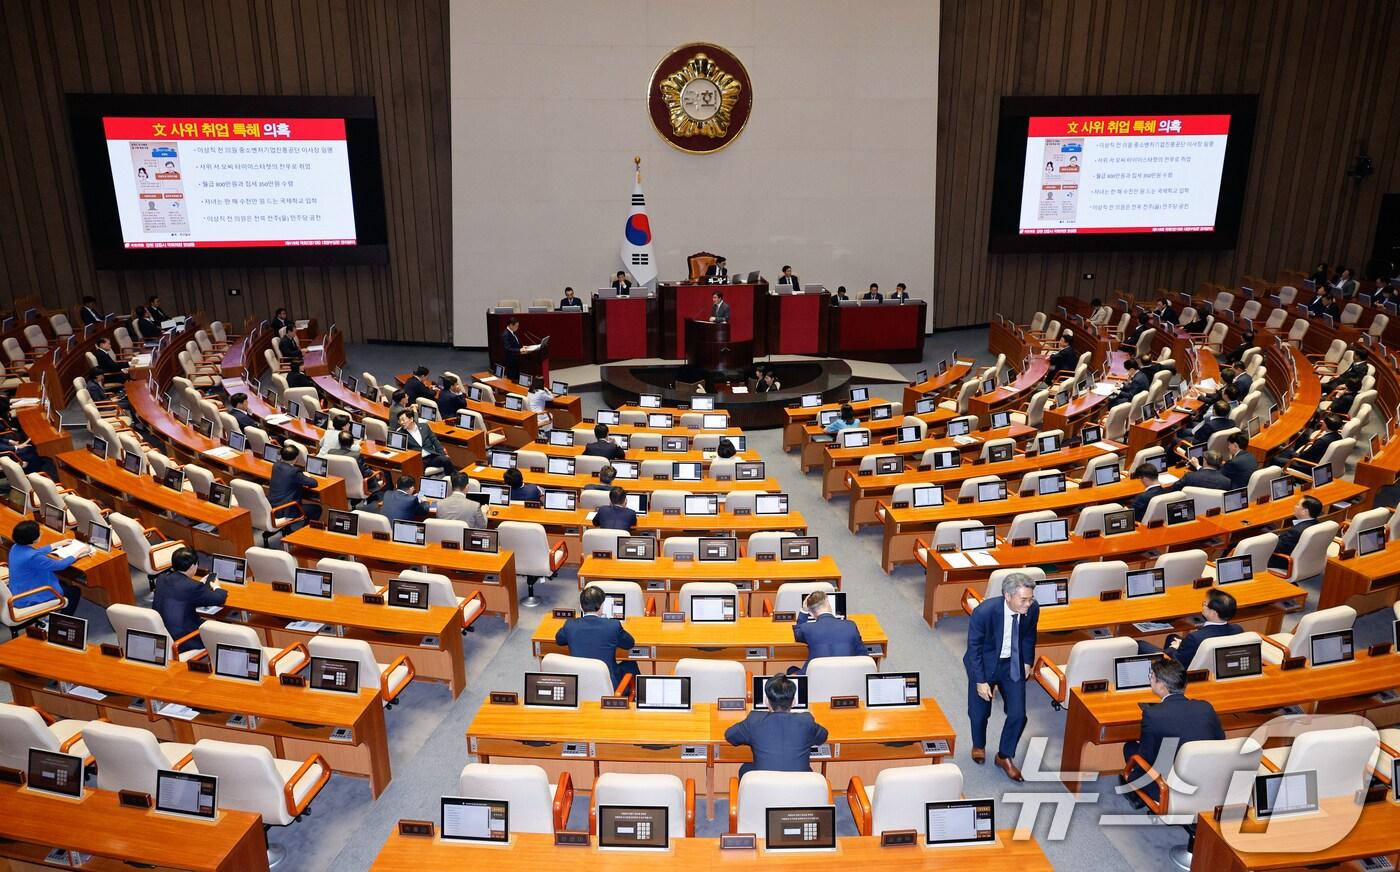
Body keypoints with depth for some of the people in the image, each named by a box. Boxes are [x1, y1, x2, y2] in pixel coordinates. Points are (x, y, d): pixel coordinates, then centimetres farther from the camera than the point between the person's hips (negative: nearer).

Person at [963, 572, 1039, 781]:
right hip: (985, 664, -3)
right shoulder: (984, 611, -32)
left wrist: (1027, 661, 4)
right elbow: (974, 646, -19)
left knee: (1018, 715, 0)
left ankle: (1005, 757, 25)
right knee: (979, 712, 11)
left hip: (1013, 665, 3)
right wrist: (980, 680, -17)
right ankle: (978, 745, 45)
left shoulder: (1033, 609, -20)